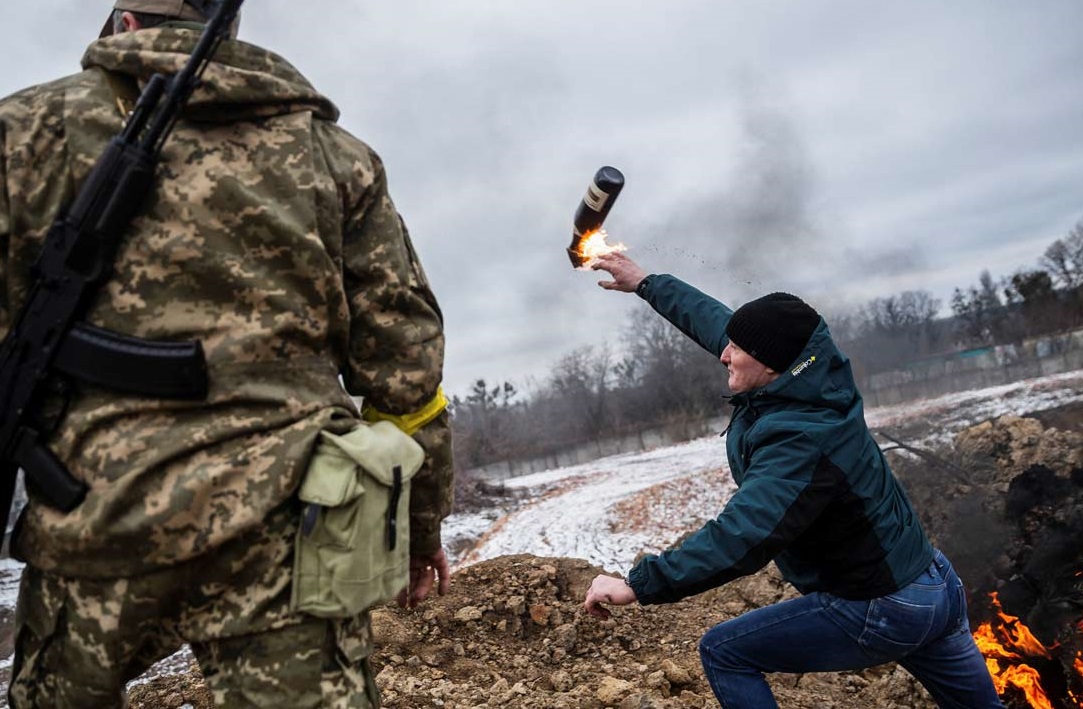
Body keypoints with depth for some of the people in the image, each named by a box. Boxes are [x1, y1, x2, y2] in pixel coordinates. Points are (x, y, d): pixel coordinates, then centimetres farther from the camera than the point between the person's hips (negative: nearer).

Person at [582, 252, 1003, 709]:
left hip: (877, 612, -9)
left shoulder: (798, 441, -31)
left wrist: (637, 585, -36)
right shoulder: (810, 374, -5)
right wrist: (646, 284, 16)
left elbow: (739, 539, -40)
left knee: (722, 653, 0)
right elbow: (713, 319, 7)